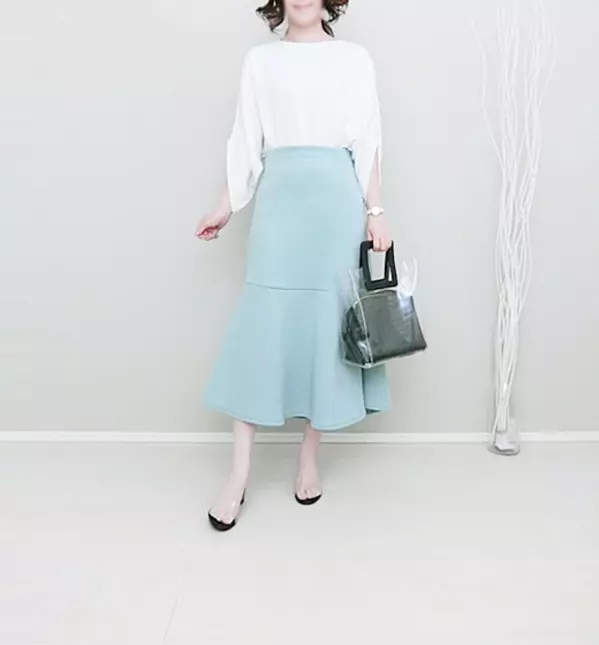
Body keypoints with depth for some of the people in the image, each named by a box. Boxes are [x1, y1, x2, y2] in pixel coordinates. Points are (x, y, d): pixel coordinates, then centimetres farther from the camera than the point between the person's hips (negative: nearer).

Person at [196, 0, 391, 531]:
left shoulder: (355, 59, 10)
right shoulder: (261, 60, 13)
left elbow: (368, 144, 6)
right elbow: (246, 142, 12)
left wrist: (375, 212, -2)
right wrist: (226, 207, 9)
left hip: (336, 200, 0)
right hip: (279, 200, 0)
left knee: (327, 324, 1)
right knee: (261, 326, -4)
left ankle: (309, 460, 16)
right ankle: (239, 477, 2)